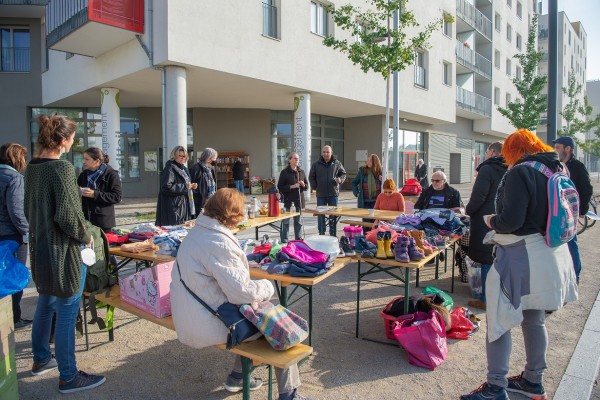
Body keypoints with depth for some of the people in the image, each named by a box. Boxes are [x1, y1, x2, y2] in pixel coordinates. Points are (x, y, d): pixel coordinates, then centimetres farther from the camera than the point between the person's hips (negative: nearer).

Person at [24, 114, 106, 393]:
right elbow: (68, 215, -25)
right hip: (64, 250, -9)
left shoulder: (31, 167, 8)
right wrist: (87, 235, -9)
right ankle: (68, 378, 13)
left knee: (45, 305, 23)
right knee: (66, 314, 1)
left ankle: (41, 359, 40)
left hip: (40, 247, 9)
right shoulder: (62, 167, -20)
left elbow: (29, 208, 16)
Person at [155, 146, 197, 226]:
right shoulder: (169, 169, -12)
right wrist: (184, 187, -18)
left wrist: (191, 186, 5)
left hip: (185, 206, 9)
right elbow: (166, 187, -22)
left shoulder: (184, 169, 17)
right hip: (174, 207, -9)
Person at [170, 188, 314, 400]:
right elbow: (242, 293, -26)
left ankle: (238, 375, 31)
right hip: (210, 325, -9)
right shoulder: (218, 242, -26)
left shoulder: (197, 232, 3)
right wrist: (267, 286, -8)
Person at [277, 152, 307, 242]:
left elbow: (306, 187, 17)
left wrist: (303, 185, -6)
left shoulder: (301, 172, 11)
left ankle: (299, 240, 21)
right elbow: (280, 187, -8)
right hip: (287, 200, -5)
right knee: (285, 221, -1)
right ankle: (284, 241, 6)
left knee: (298, 221, 12)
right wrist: (292, 186, -17)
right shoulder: (284, 172, -5)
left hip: (299, 200, 5)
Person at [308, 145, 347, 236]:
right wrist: (315, 187, 0)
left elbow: (343, 174, 13)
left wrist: (340, 179, -8)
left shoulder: (337, 163, 4)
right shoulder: (316, 164, 4)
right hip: (321, 195, 0)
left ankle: (333, 235, 15)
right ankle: (321, 235, 14)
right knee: (321, 216, 5)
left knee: (333, 215, 6)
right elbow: (311, 177, 12)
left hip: (333, 194, 0)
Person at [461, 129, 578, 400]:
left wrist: (491, 221, -4)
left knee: (499, 320, 0)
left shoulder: (520, 172, -16)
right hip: (550, 254, 9)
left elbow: (511, 220, -25)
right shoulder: (556, 171, 10)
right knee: (534, 320, 20)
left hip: (522, 257, -9)